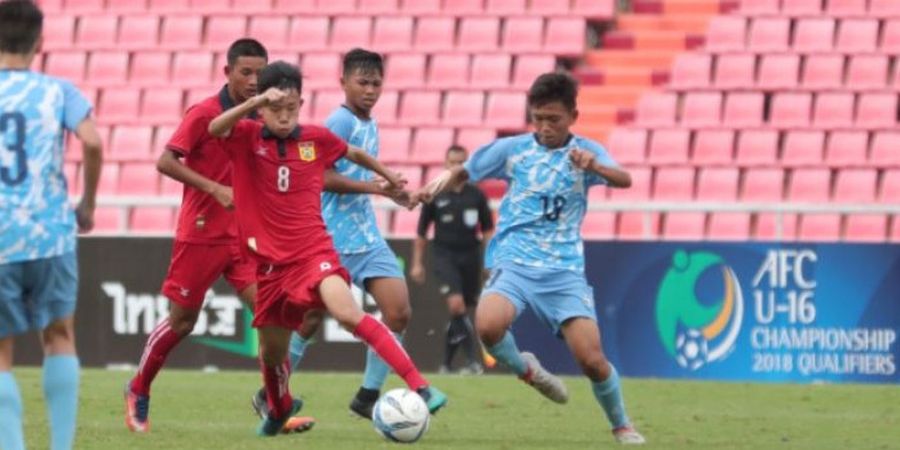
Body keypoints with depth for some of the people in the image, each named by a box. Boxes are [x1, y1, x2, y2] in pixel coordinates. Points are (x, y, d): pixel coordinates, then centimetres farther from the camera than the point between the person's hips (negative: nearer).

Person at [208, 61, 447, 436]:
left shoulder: (315, 138, 1)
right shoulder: (247, 138, -5)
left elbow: (353, 153, 22)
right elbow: (215, 128, -28)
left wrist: (388, 176, 37)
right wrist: (254, 102, -43)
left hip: (314, 251, -1)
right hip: (272, 261, 2)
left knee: (348, 313, -28)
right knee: (271, 351, 15)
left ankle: (420, 389, -31)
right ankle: (279, 409, 49)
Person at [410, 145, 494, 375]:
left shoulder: (476, 195, 5)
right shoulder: (435, 195, 2)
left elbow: (487, 230, 10)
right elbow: (421, 231, 8)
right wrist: (417, 263, 5)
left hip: (470, 256, 2)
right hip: (445, 255, -2)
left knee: (460, 312, 6)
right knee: (456, 303, -20)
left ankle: (447, 362, 21)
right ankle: (473, 361, -22)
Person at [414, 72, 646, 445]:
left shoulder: (586, 152, 1)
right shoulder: (511, 149, 5)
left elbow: (624, 180, -17)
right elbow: (465, 172, 16)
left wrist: (595, 166, -39)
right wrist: (439, 184, -5)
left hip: (565, 269, 0)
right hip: (515, 262, 0)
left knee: (591, 358, -12)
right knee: (488, 325, -30)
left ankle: (622, 426, 17)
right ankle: (525, 370, 3)